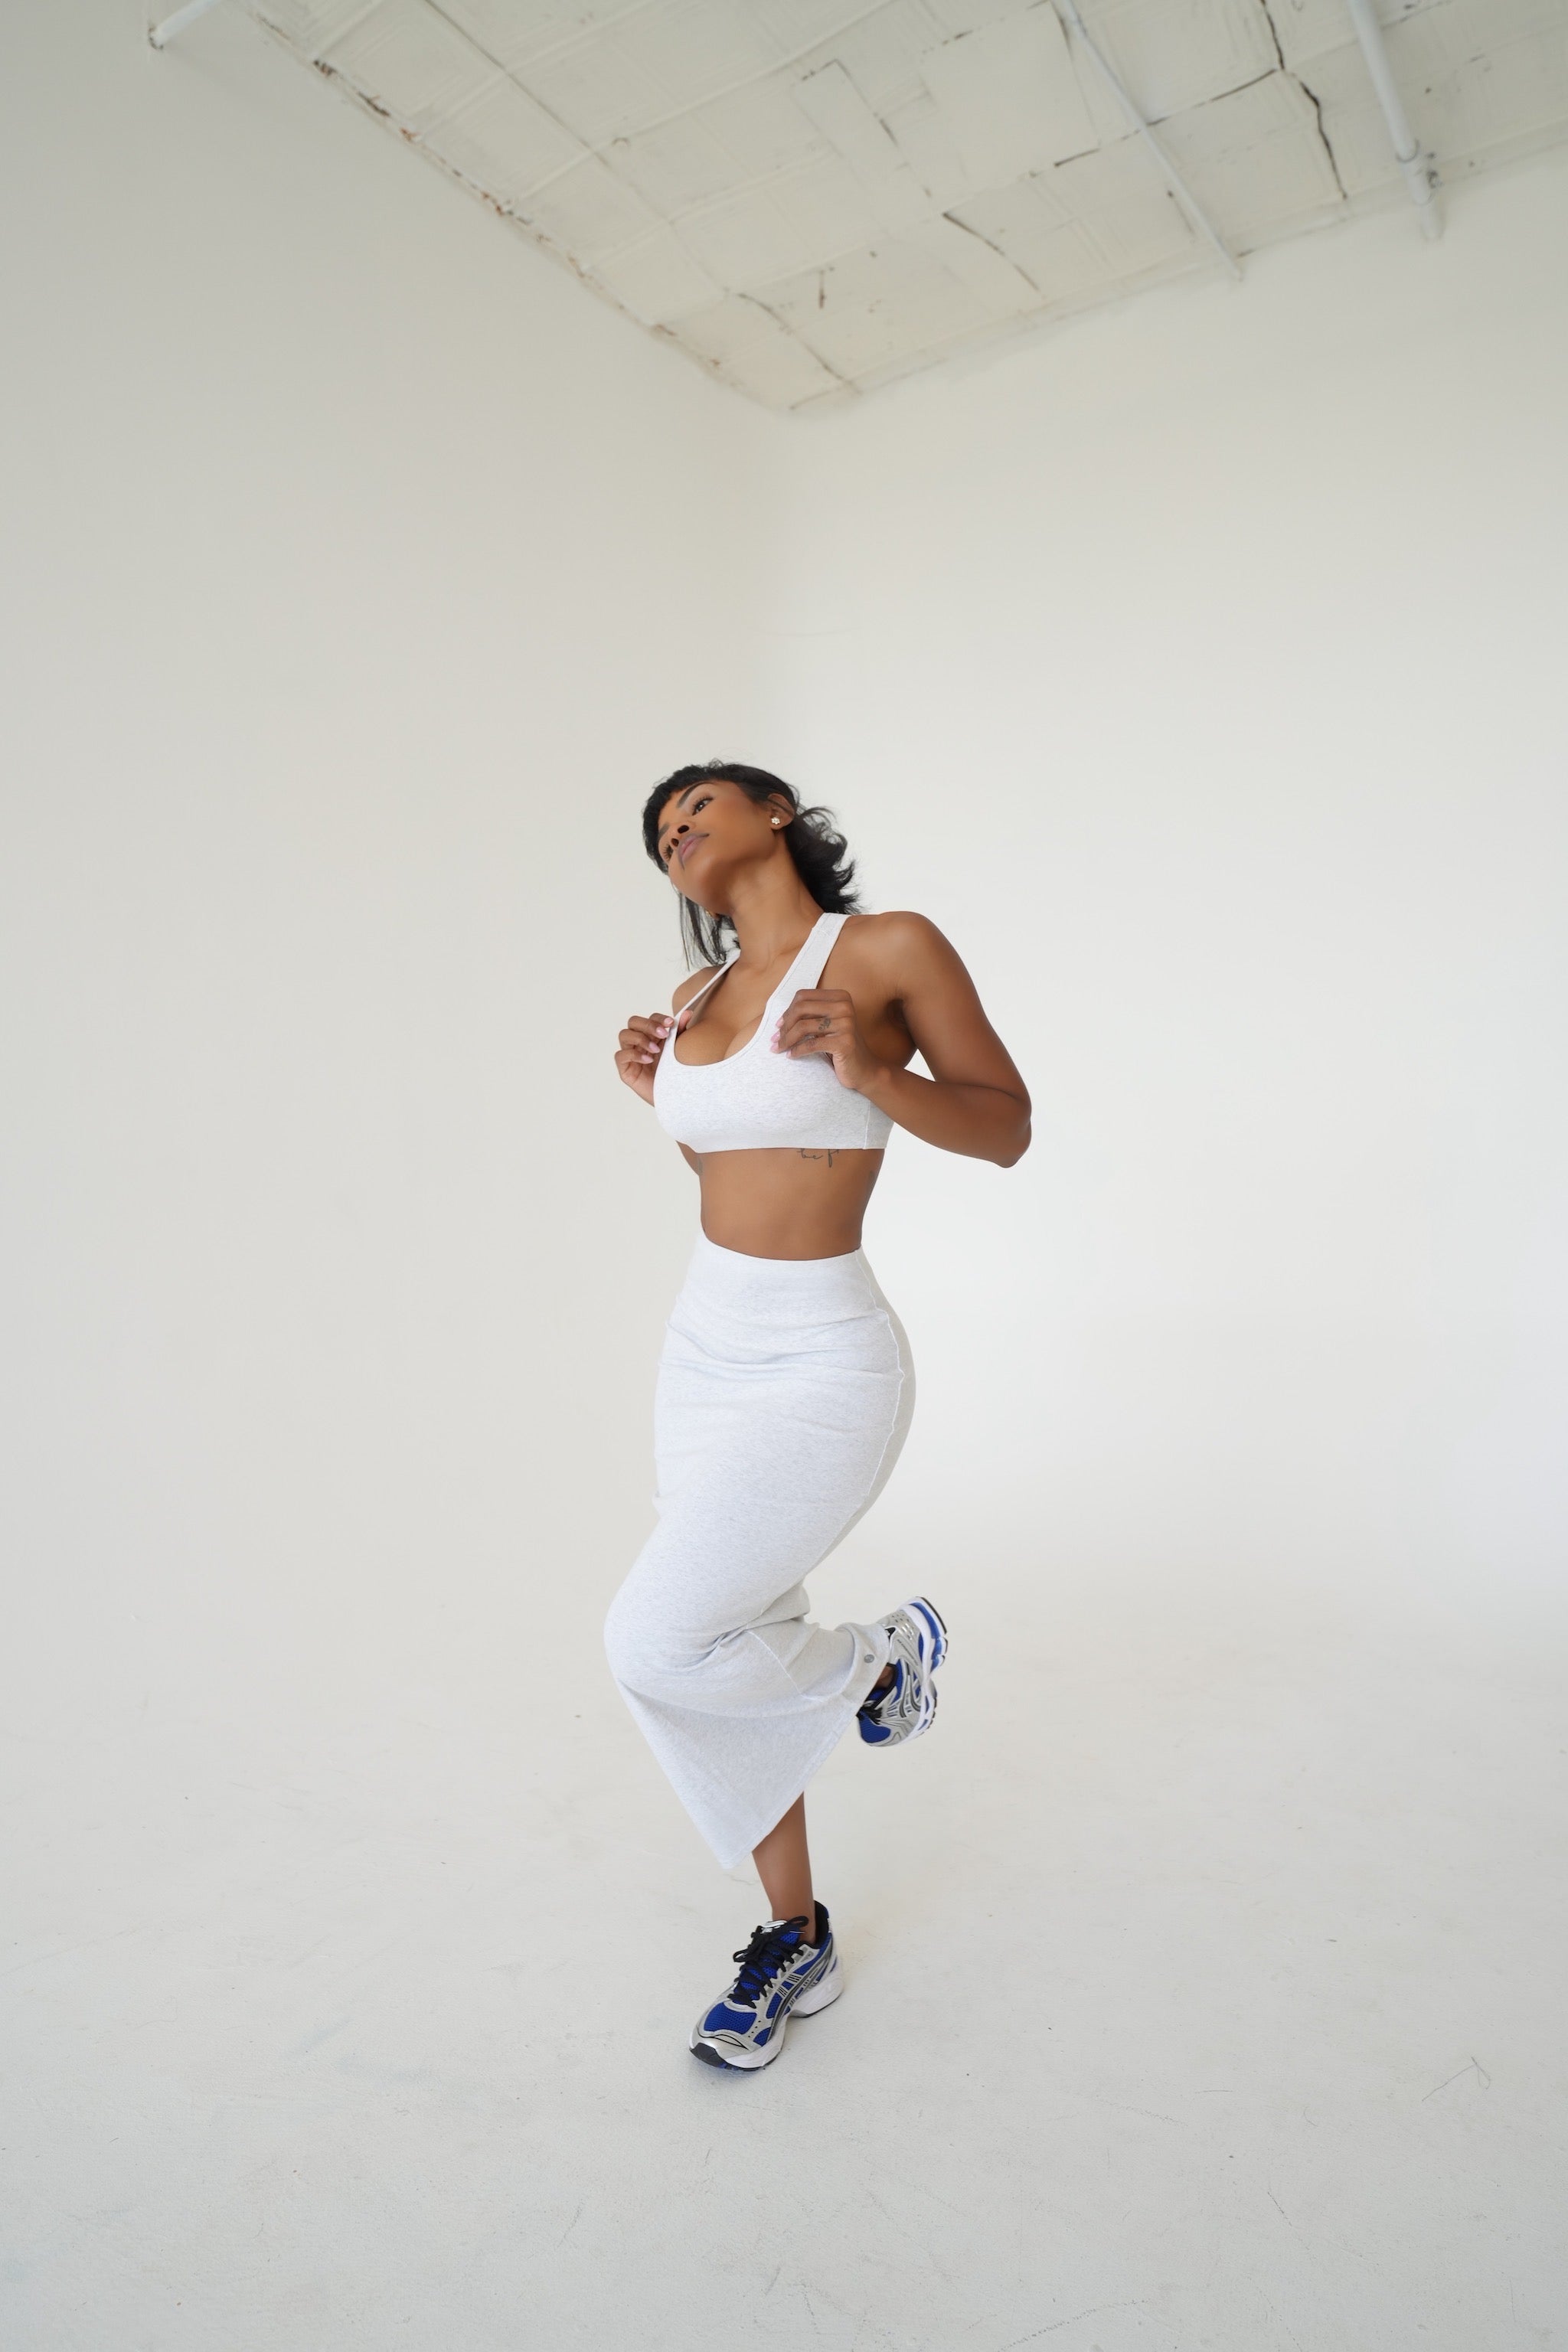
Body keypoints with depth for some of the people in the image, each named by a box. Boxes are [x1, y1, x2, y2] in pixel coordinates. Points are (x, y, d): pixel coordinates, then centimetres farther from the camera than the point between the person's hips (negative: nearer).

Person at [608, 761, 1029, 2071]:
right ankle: (798, 1942, 35)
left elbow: (1006, 1129, -6)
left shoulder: (889, 948, -11)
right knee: (734, 1658, 13)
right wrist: (660, 1098, 4)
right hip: (705, 1350, 7)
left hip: (821, 1367, -7)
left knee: (661, 1645, -10)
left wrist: (867, 1072, -21)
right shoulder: (701, 993, 8)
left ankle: (880, 1662, 20)